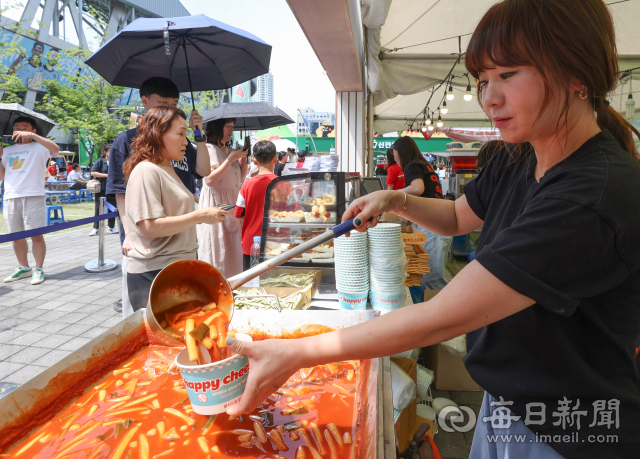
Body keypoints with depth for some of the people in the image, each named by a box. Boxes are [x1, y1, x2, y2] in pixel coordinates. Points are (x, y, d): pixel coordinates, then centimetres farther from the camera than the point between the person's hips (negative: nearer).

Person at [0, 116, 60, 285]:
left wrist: (32, 136, -22)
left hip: (33, 196, -5)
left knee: (36, 236, -4)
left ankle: (39, 269, 5)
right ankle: (24, 268, 22)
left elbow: (55, 148, -19)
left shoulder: (39, 147, 4)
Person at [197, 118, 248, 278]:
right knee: (217, 247, -5)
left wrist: (243, 158, 4)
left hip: (232, 203, 8)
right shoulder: (209, 149, -7)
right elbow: (210, 179, -19)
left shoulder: (229, 150, 17)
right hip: (216, 204, -8)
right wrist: (230, 159, -16)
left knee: (233, 246, 9)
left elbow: (241, 179, 18)